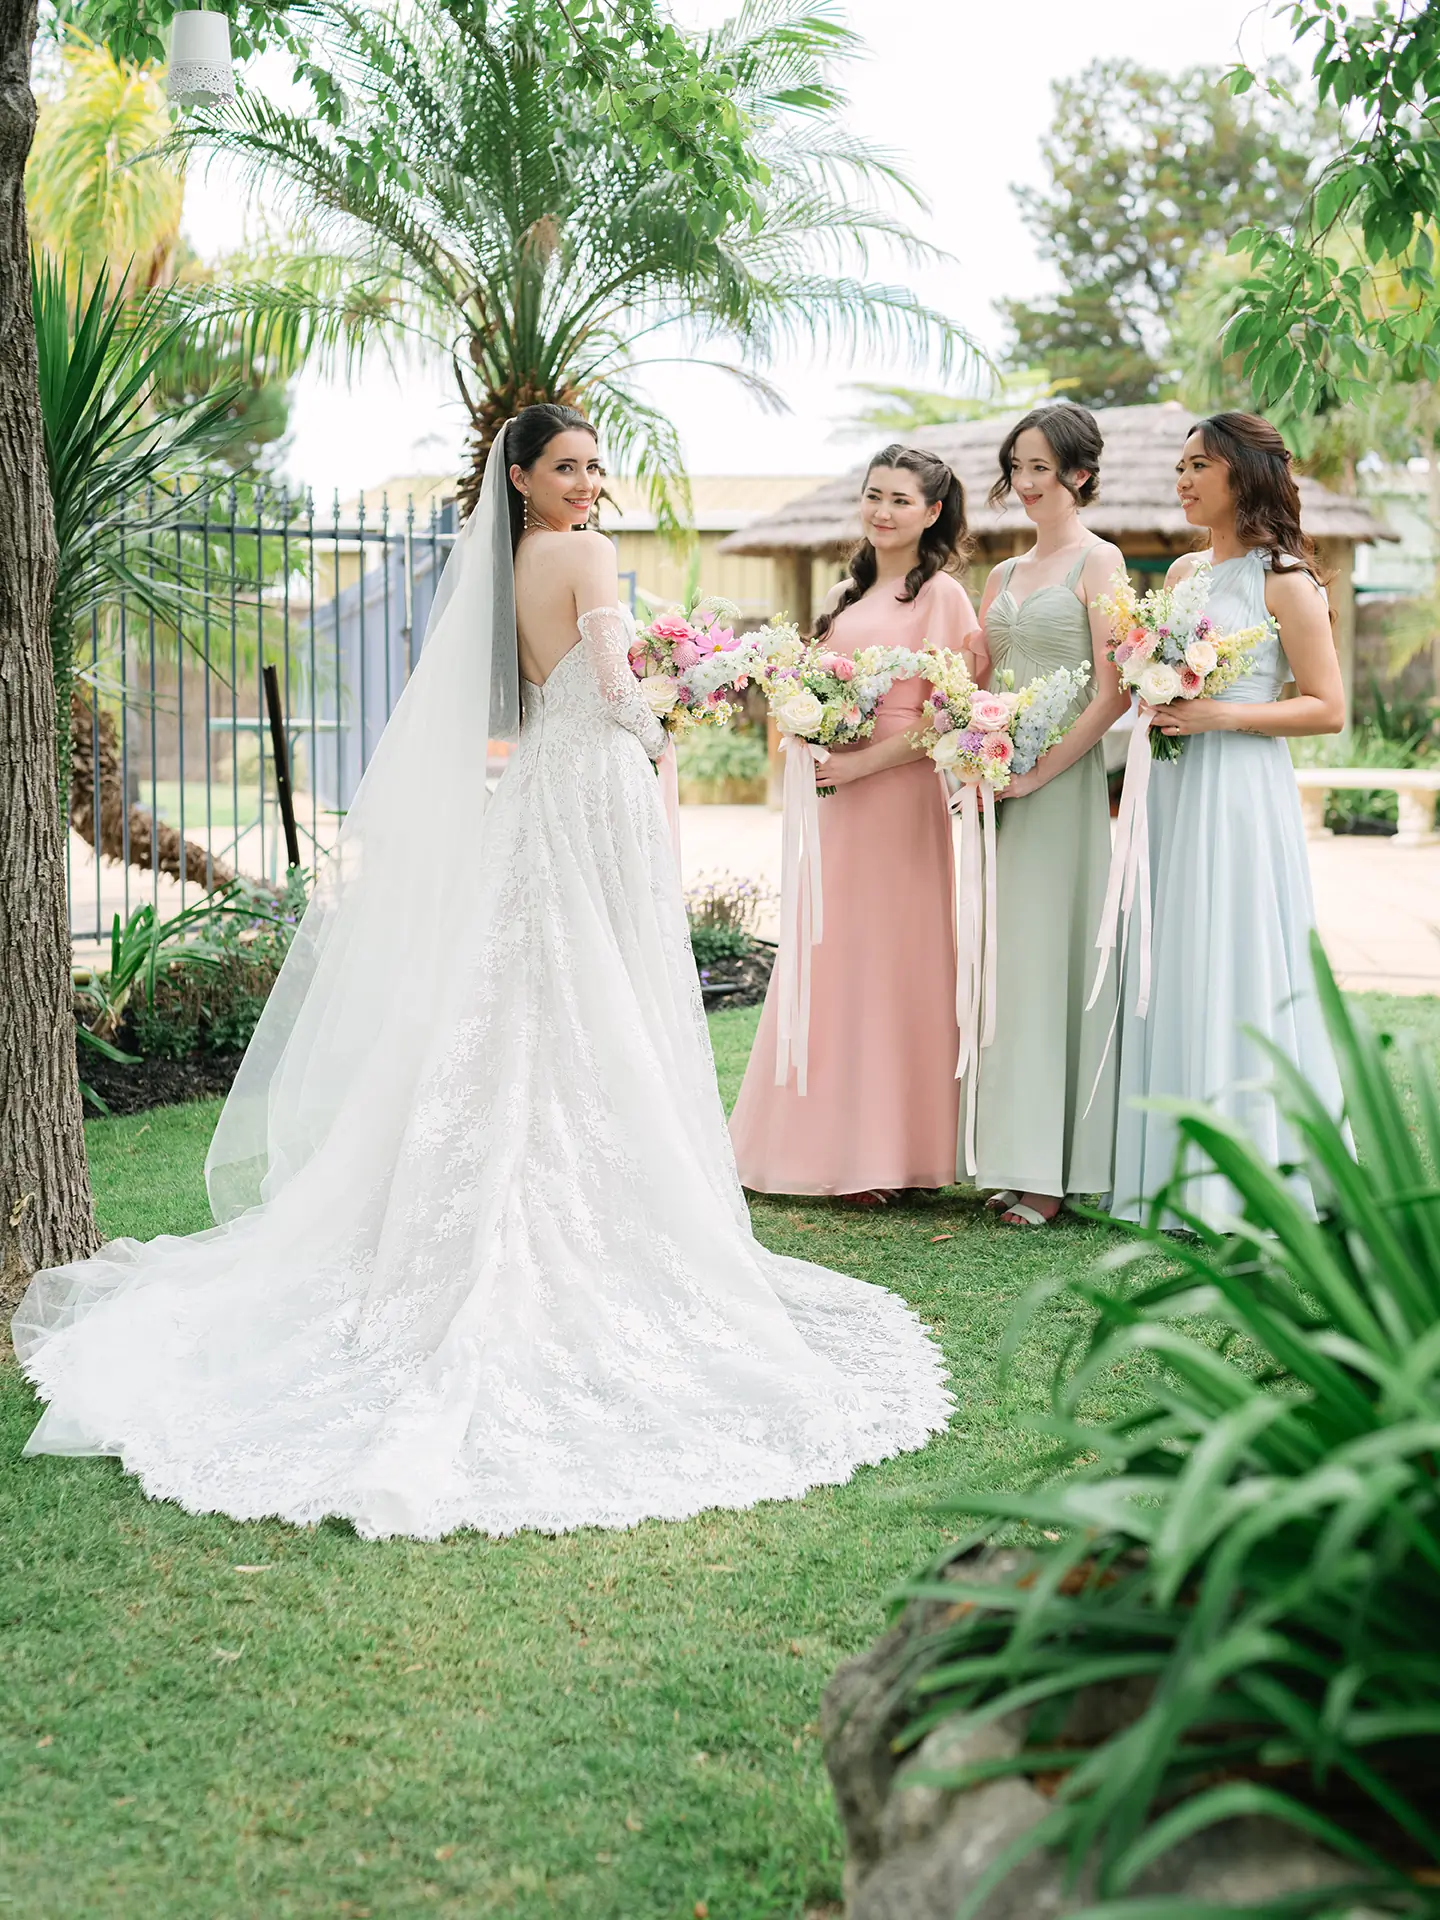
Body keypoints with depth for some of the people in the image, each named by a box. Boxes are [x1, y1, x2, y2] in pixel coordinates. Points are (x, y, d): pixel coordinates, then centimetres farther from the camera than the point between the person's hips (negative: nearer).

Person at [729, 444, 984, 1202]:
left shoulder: (942, 595, -6)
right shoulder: (845, 595, 17)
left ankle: (883, 1155, 5)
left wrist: (864, 762, -17)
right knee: (825, 963, 8)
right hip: (833, 801, 7)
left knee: (889, 961, -3)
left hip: (899, 796, -7)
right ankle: (830, 1144, 16)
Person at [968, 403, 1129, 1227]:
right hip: (1000, 784, 7)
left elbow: (1114, 694, -12)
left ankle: (1051, 1170, -2)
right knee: (1006, 959, 5)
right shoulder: (1005, 575, 18)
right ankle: (1015, 1156, 11)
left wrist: (1039, 771, -16)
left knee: (1050, 954, -6)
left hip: (1062, 782, -7)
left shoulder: (1097, 561, -3)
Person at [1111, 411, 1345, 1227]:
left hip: (1242, 792, -7)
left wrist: (1222, 715, -17)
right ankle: (1181, 1170, 13)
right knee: (1172, 976, 7)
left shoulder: (1284, 580, -6)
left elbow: (1329, 707, -9)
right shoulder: (1183, 572, 14)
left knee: (1237, 972, -6)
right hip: (1174, 790, 7)